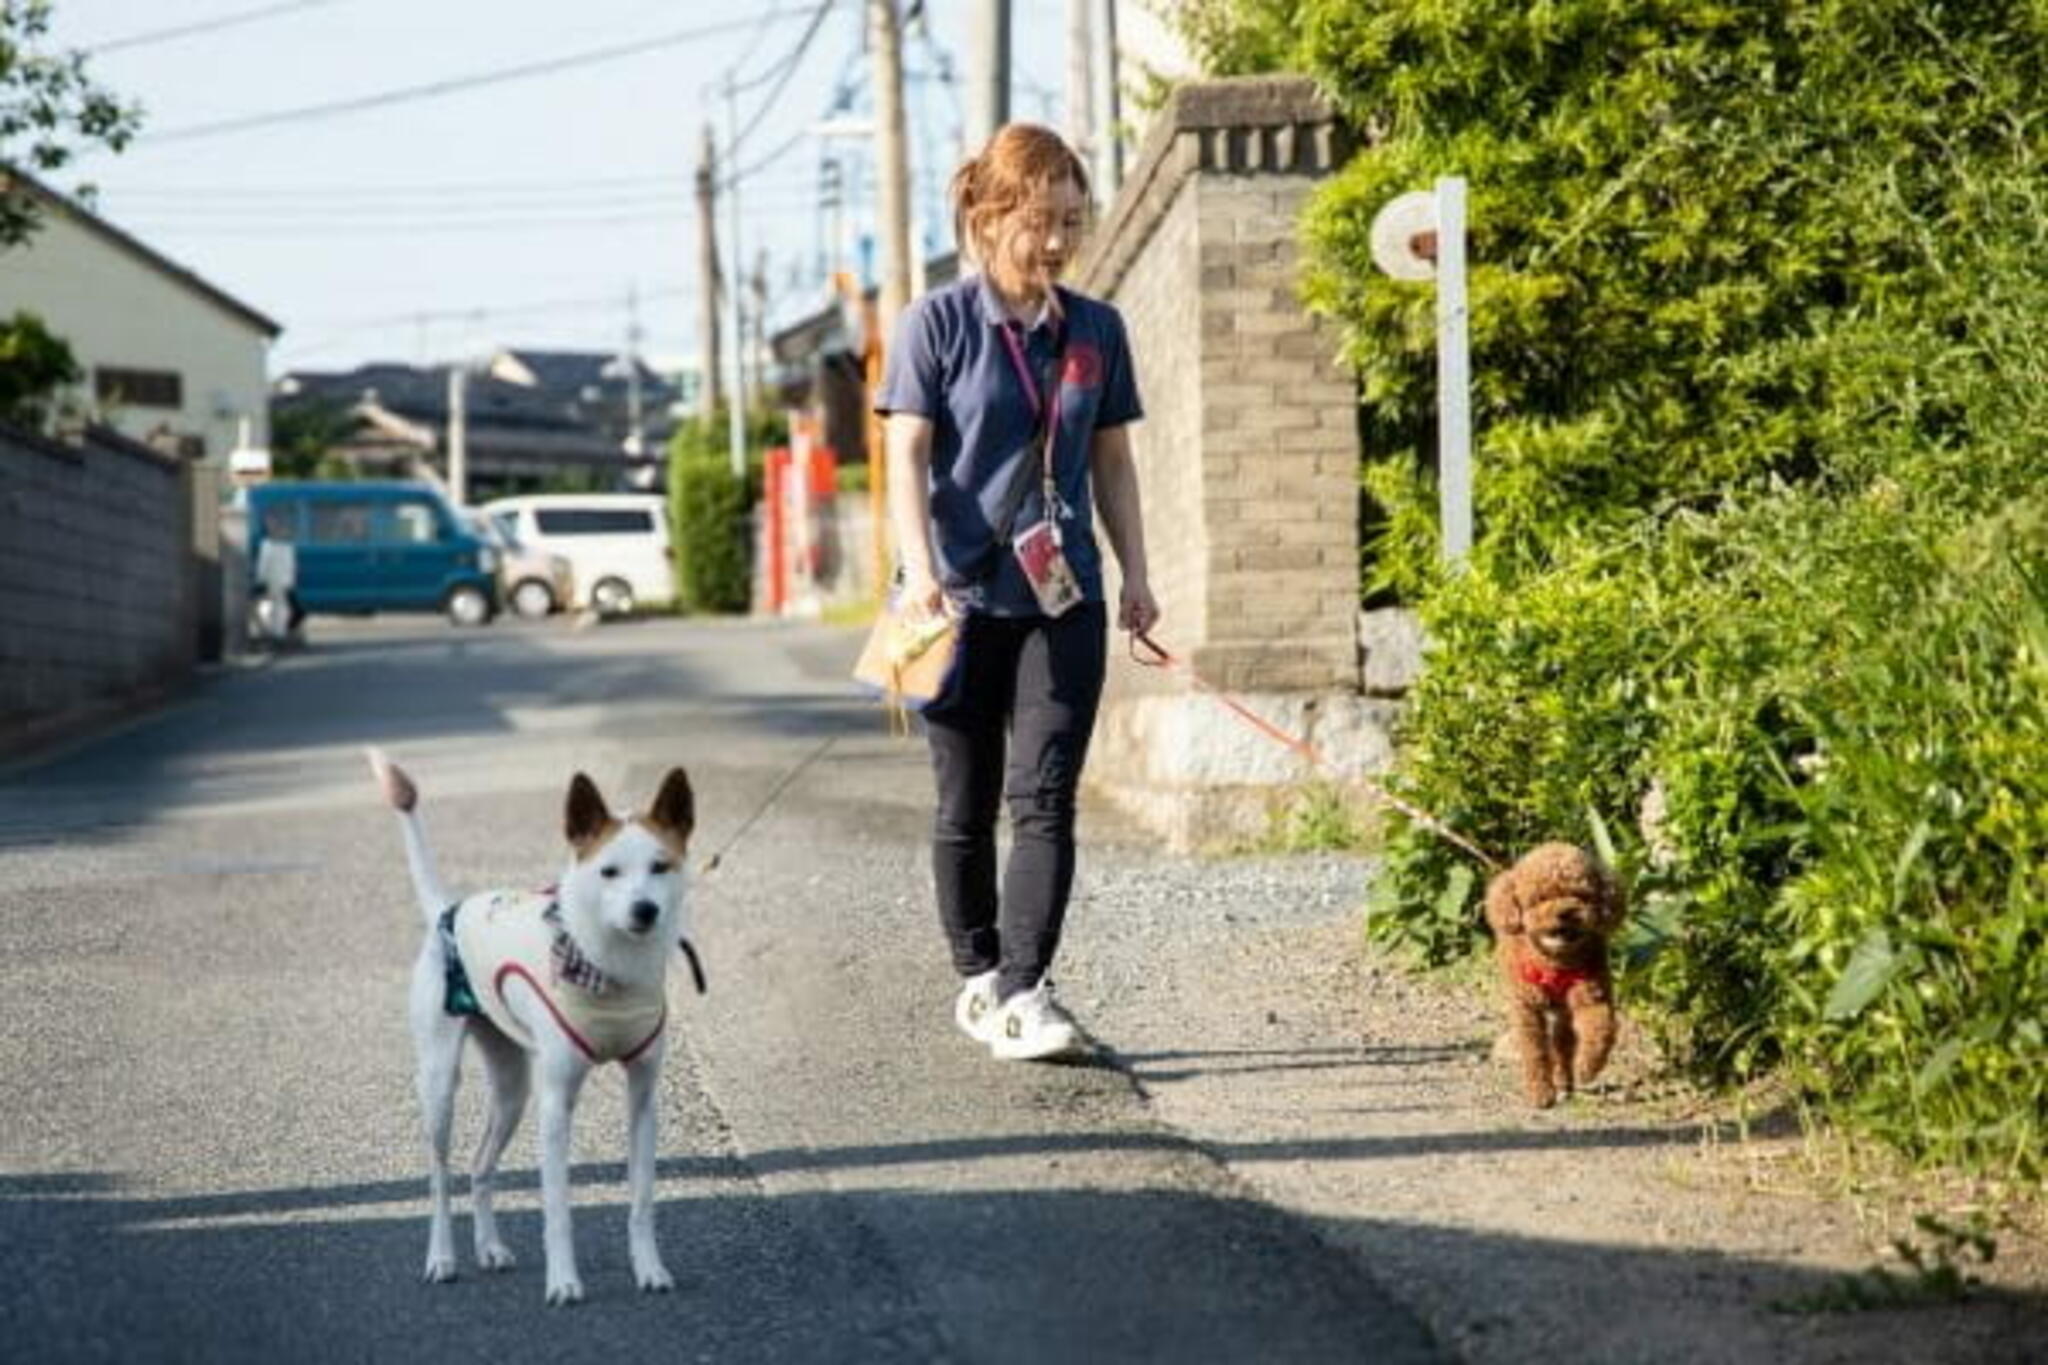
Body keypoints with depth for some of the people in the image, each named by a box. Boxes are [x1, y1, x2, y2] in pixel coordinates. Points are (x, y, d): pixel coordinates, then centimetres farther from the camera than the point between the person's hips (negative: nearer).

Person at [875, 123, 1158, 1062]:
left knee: (1044, 799, -8)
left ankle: (1025, 994, -12)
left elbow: (1111, 461, 14)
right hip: (962, 597, -2)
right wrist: (918, 570, -20)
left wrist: (1135, 576, 9)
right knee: (967, 803, 8)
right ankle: (977, 977, 22)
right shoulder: (936, 324, -3)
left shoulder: (1096, 331, 8)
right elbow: (907, 457, -8)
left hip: (1063, 598, 2)